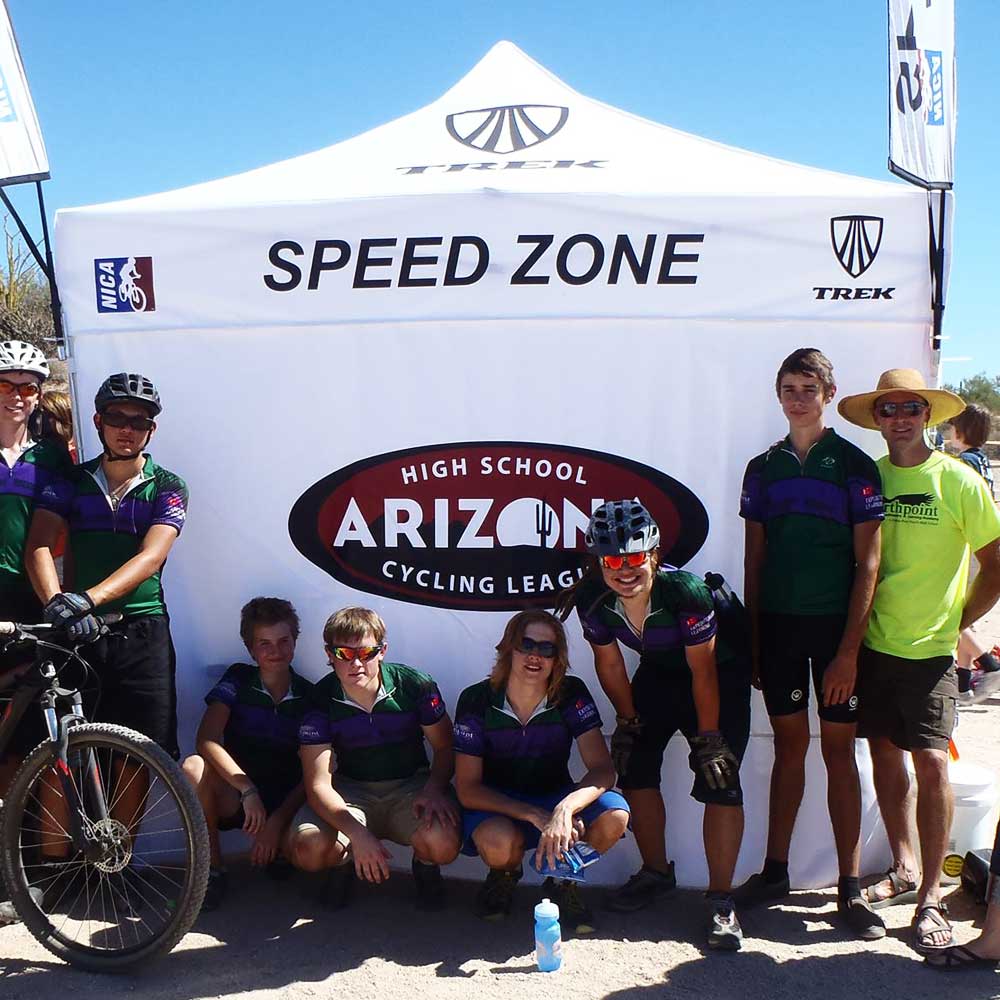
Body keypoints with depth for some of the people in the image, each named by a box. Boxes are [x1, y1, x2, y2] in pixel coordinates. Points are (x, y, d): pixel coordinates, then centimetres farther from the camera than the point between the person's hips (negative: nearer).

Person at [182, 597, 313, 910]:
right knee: (195, 767, -32)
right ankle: (213, 870, -12)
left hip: (285, 803, 1)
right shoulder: (237, 680, -2)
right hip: (235, 797, 0)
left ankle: (278, 851, 11)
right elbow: (207, 740, -17)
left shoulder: (309, 697, 0)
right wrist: (248, 790, -29)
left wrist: (277, 821, -17)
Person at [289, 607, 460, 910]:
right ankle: (344, 861, 11)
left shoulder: (415, 685, -15)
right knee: (308, 851, -27)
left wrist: (434, 790, -22)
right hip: (351, 791, 1)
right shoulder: (321, 700, -14)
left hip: (411, 785, 0)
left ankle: (425, 866, 10)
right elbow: (318, 784, -17)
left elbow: (444, 748, -1)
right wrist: (358, 835, -31)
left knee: (443, 845, -31)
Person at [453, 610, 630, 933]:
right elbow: (467, 789, -18)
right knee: (499, 842, -37)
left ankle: (562, 882, 2)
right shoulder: (476, 700, -17)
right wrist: (537, 817, -31)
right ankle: (505, 876, 3)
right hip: (497, 804, -2)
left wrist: (564, 809, -41)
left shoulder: (572, 694, -13)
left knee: (615, 815, -28)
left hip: (555, 796, 2)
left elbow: (603, 769, -20)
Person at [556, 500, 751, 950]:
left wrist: (708, 737, -19)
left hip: (720, 674, -5)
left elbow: (703, 671, -26)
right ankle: (656, 872, 23)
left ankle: (721, 900, -5)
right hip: (659, 674, 5)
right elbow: (609, 664, -6)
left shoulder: (685, 591, -37)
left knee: (719, 781, -14)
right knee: (634, 765, 2)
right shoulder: (592, 599, -23)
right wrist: (629, 720, 1)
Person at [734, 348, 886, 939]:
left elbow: (867, 564, -6)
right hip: (778, 624, 3)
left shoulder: (854, 467, -3)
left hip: (835, 626, -3)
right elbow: (754, 561, 11)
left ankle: (851, 886, 10)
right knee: (789, 745, 10)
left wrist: (849, 648, -12)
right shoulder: (764, 468, 8)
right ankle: (775, 872, 19)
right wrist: (750, 641, 7)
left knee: (839, 750, 2)